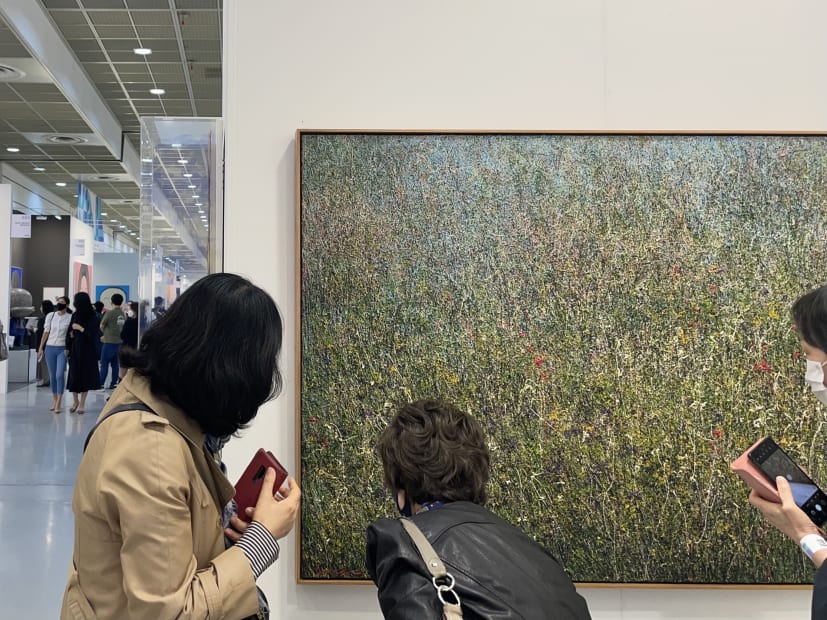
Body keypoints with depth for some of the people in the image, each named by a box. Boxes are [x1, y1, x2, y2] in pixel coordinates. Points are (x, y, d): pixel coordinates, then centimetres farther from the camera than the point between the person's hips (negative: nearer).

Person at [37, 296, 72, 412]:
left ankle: (59, 403, -8)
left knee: (60, 375, -11)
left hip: (63, 348, -3)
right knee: (52, 375, 8)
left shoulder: (70, 318, -3)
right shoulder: (50, 316, 5)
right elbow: (46, 332, 8)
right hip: (50, 348, 3)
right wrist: (41, 348, 6)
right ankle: (54, 401, 19)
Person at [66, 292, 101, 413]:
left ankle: (82, 403, 12)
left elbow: (93, 335, -13)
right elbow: (70, 332, 11)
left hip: (86, 351, -3)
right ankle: (75, 400, 21)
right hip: (74, 350, 3)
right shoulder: (74, 315, 3)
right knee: (73, 375, 3)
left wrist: (81, 329, -18)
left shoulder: (92, 319, -9)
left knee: (85, 375, 2)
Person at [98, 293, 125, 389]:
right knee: (115, 363, 11)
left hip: (109, 342, -5)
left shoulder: (109, 313, -12)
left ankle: (101, 384, -1)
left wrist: (105, 333, 21)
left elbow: (101, 326, -2)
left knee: (104, 363, 0)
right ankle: (114, 383, 12)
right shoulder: (123, 314, 3)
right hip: (119, 341, 5)